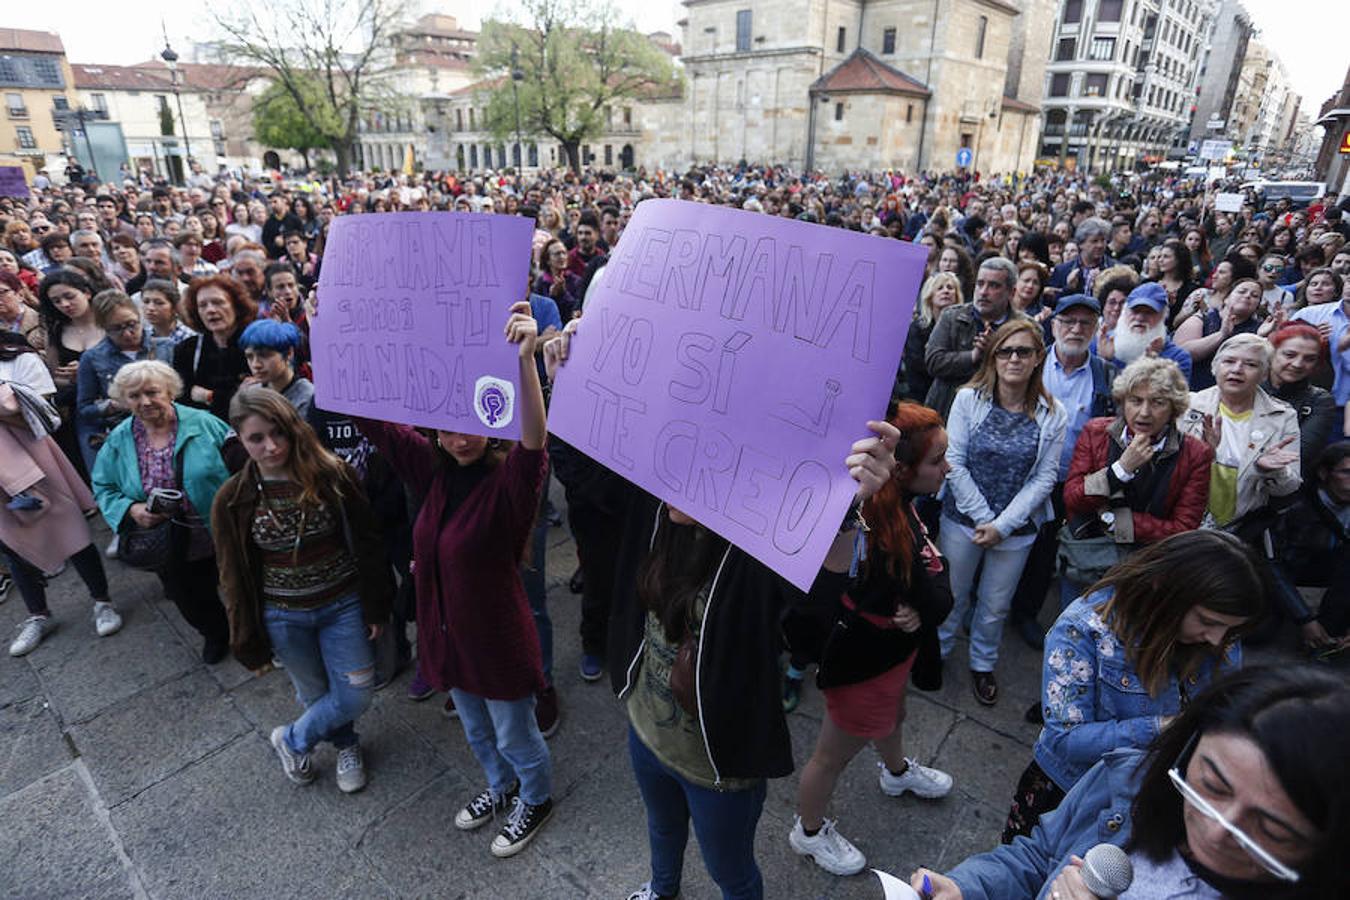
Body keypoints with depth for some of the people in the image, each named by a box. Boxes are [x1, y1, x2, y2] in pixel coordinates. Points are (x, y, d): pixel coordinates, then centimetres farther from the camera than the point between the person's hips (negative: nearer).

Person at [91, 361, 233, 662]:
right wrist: (130, 509, -16)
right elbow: (104, 488, 5)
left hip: (221, 536, -2)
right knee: (191, 603, 20)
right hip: (169, 548, 3)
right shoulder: (118, 441, -3)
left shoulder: (203, 423, -12)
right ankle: (216, 634, 51)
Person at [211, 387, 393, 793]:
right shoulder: (232, 500, -11)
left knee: (355, 697, 7)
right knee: (316, 694, 18)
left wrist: (376, 607, -4)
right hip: (283, 617, 1)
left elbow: (367, 544, -7)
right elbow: (234, 577, -2)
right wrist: (249, 644, 1)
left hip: (344, 605, -1)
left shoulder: (333, 475, -15)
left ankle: (291, 740, 37)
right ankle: (346, 744, 50)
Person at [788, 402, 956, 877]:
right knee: (833, 755, 18)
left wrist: (917, 610, -24)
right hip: (864, 662, -8)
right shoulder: (886, 532, -40)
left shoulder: (893, 503, -14)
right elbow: (939, 603, -36)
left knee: (892, 714, 37)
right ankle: (809, 832, 46)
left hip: (890, 647, 8)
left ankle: (897, 772, 69)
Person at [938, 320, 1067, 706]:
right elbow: (954, 462, -11)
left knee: (995, 605, 17)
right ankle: (936, 652, 39)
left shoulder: (1052, 414, -6)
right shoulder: (969, 399, -9)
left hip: (1016, 529, 1)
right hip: (963, 520, -1)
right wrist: (982, 517, -14)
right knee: (952, 595, 14)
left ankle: (982, 664, 41)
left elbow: (1044, 477, -6)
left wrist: (1002, 525, -13)